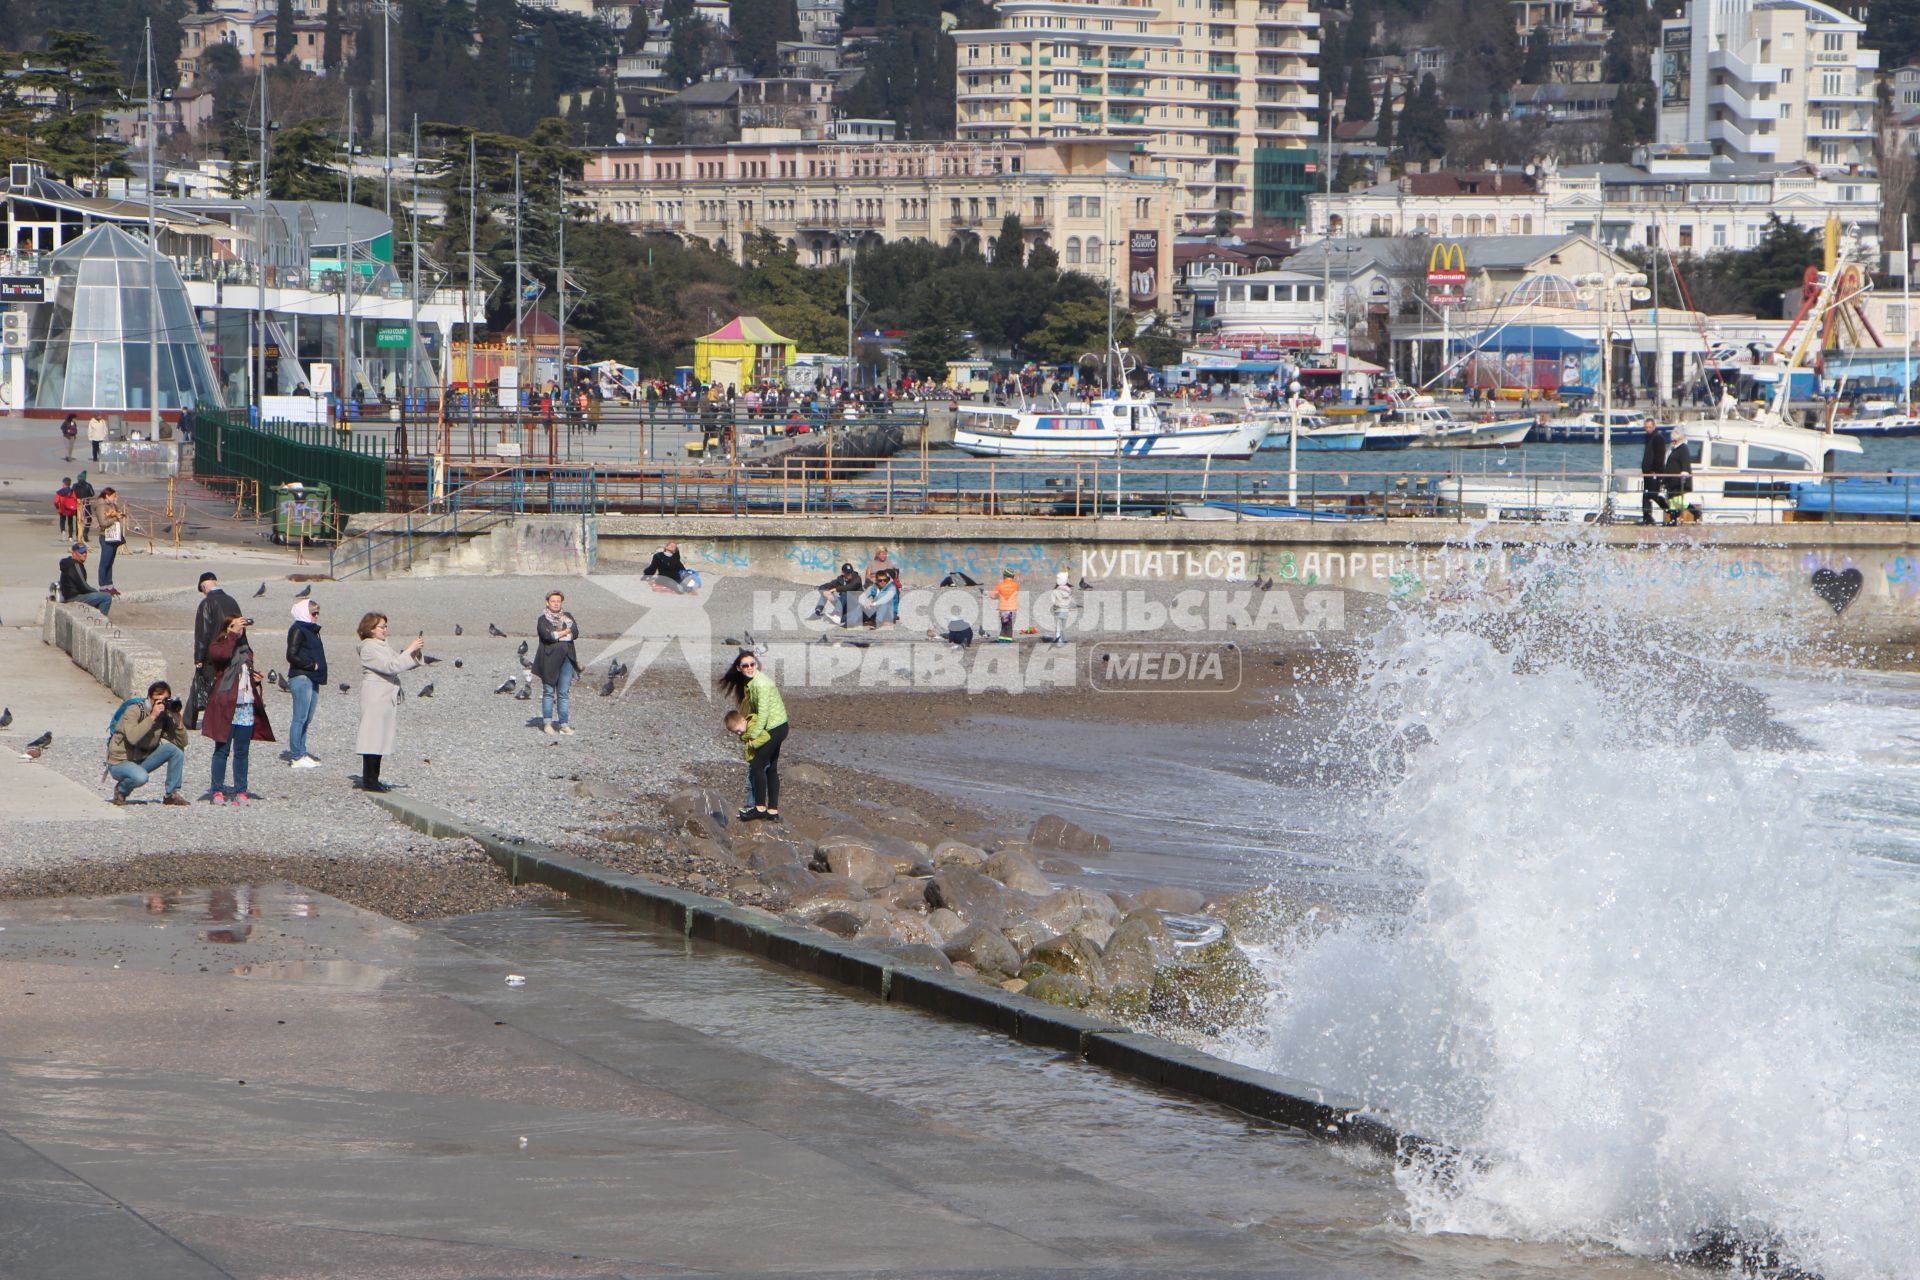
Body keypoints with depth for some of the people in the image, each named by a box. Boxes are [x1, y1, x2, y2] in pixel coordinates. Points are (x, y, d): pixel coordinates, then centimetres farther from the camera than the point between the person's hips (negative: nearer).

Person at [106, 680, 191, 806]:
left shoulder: (164, 716, -1)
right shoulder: (134, 711, -19)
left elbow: (182, 743, -6)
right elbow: (132, 738, -37)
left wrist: (177, 719, -19)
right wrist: (152, 717, -35)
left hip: (143, 761, 6)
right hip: (120, 762, -6)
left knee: (175, 751, -15)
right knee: (141, 777, -38)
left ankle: (172, 794, -6)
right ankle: (121, 790, -3)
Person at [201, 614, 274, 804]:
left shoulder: (246, 649, 19)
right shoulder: (216, 647, -1)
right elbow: (223, 654, -25)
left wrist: (256, 678, 8)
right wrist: (233, 634, -21)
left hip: (247, 707, 6)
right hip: (225, 706, -6)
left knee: (242, 752, 7)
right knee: (222, 750, -4)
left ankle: (240, 791, 11)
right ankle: (217, 791, 1)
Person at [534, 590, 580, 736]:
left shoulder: (567, 617, 14)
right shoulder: (542, 619, 3)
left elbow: (575, 632, -1)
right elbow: (547, 635, -14)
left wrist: (557, 635, -9)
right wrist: (565, 632, -4)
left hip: (566, 659, 3)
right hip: (549, 659, -3)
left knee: (563, 693, 3)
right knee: (548, 692, -2)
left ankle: (563, 724, 4)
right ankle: (547, 724, 2)